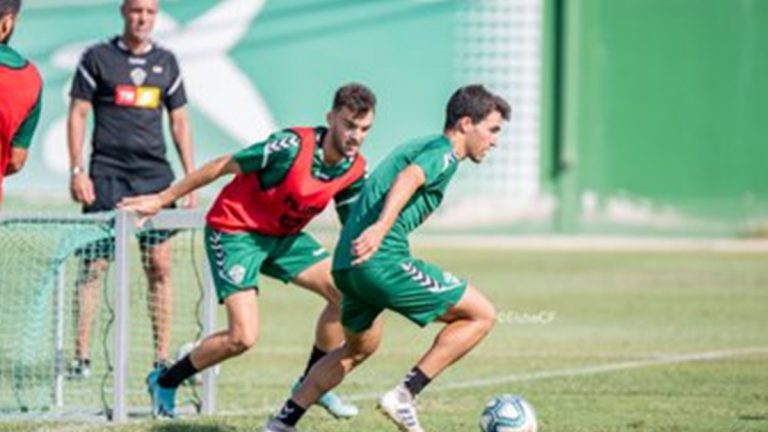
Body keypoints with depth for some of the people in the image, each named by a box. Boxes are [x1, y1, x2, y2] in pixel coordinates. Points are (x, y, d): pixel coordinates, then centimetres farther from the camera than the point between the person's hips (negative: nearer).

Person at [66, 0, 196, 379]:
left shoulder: (165, 62, 13)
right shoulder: (97, 57, 2)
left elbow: (179, 122, 16)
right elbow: (77, 114, 1)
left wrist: (191, 178, 10)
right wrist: (76, 170, -8)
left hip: (154, 174, 3)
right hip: (107, 173, -3)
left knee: (160, 266, 0)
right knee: (94, 265, -6)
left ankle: (162, 358, 5)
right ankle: (81, 355, -3)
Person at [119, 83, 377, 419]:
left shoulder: (355, 170, -8)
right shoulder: (292, 146, -28)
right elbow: (223, 166, -18)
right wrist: (161, 200, -11)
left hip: (284, 236, 7)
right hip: (234, 231, -7)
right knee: (243, 337, -17)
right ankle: (164, 383, 6)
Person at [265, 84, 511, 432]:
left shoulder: (419, 146, 26)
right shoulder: (443, 152, -4)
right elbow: (409, 178, -24)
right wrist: (381, 227, -38)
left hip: (346, 263, 10)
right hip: (383, 260, -10)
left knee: (360, 347, 32)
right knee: (481, 315, -2)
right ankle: (404, 396, -7)